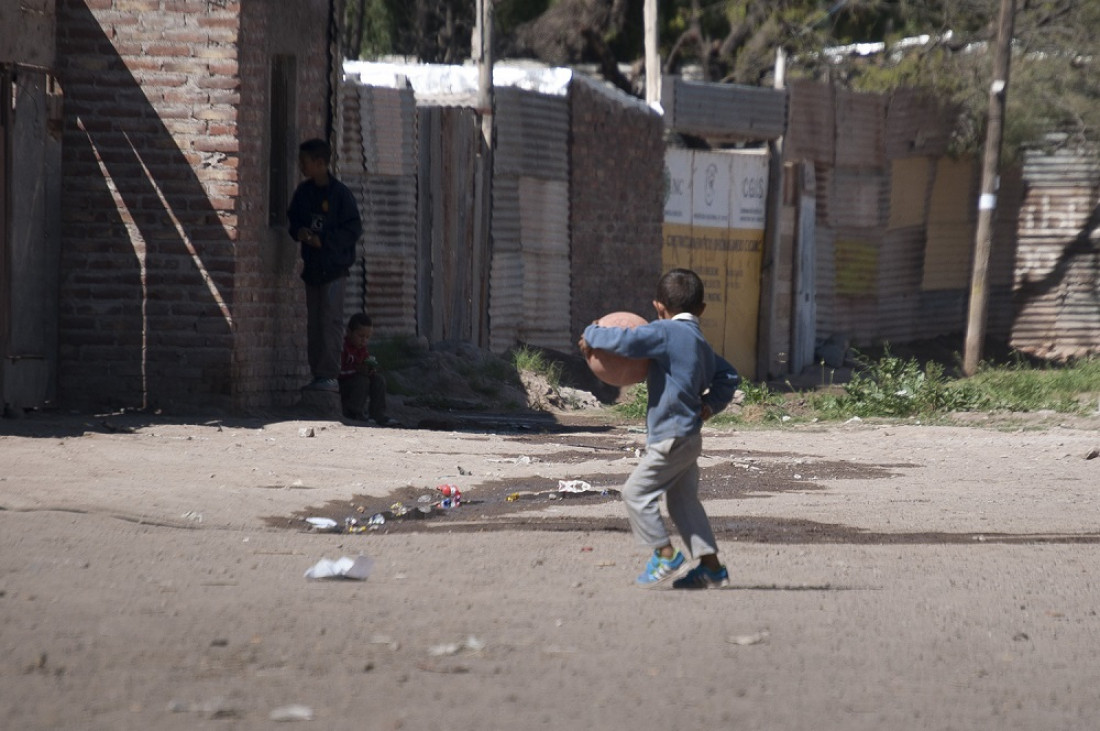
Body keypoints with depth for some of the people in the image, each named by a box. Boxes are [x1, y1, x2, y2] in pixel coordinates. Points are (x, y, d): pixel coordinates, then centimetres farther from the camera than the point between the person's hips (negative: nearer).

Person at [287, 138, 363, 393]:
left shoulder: (340, 194, -10)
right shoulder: (303, 191, 10)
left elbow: (353, 229, -10)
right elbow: (293, 218, 22)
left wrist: (323, 241, -15)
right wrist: (298, 232, -1)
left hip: (333, 266, -7)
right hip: (312, 266, 7)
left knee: (331, 320, -11)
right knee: (313, 322, 8)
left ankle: (330, 375, -12)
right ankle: (318, 374, 12)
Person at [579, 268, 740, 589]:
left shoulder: (666, 332, -14)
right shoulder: (700, 343, 15)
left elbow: (626, 341, -26)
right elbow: (728, 377, 21)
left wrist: (591, 335, -11)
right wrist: (710, 404, 11)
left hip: (671, 437, -10)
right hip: (690, 435, 10)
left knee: (637, 492, -2)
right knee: (684, 501, 15)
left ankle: (665, 556, 1)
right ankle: (711, 566, 14)